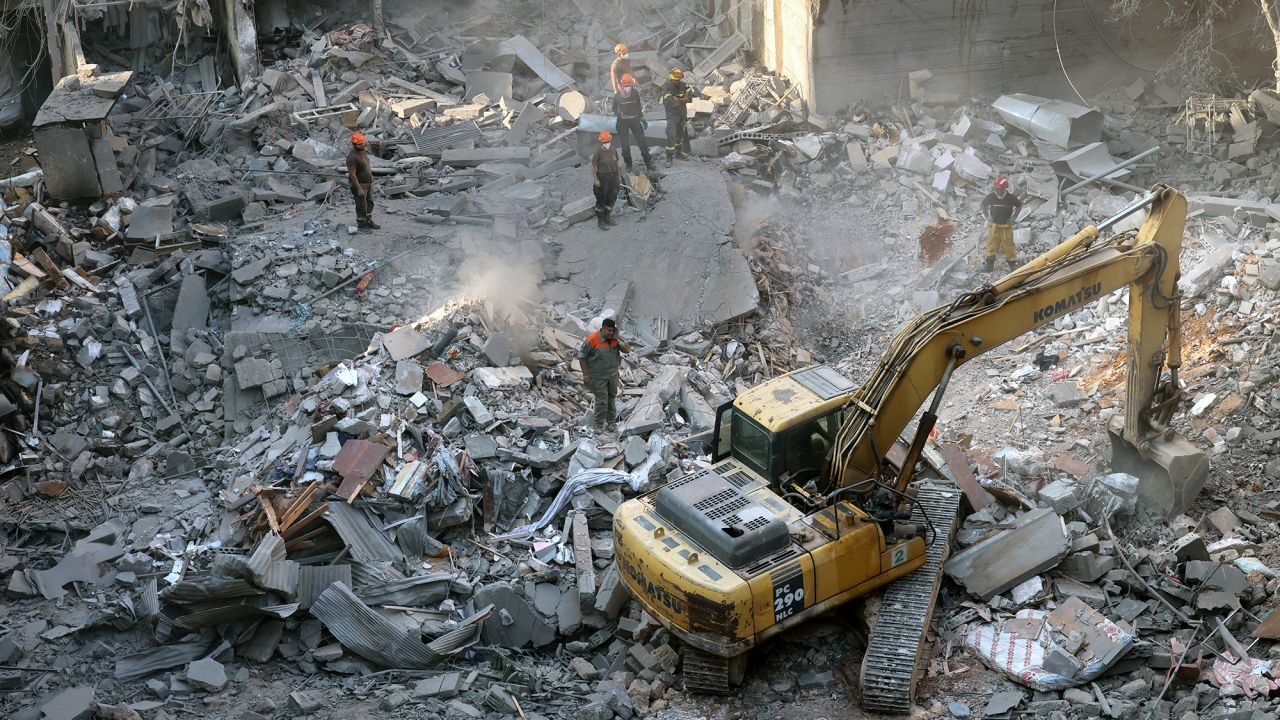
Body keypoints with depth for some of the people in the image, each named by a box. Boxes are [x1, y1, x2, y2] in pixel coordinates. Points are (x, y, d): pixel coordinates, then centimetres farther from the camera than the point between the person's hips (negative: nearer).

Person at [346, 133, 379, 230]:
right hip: (360, 184, -9)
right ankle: (361, 224, 18)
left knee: (370, 203, 19)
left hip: (368, 182, 9)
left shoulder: (364, 150, 0)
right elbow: (352, 174, -26)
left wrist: (371, 175, 22)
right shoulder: (352, 157, -27)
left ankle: (369, 221, 32)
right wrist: (359, 189, -26)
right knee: (361, 206, 4)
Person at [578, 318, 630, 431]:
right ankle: (598, 426, 6)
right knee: (601, 401, -6)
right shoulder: (592, 340, -20)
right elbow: (581, 356, -13)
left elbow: (627, 350, -5)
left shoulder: (615, 338, -4)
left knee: (612, 399, 14)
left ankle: (610, 422, 29)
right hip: (598, 377, -6)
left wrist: (617, 339, -19)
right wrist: (586, 375, -13)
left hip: (613, 375, 6)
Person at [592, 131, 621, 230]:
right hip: (602, 178, -6)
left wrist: (617, 176, 14)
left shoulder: (613, 151, 1)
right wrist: (595, 179, -17)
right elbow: (593, 166, -13)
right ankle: (600, 221, 13)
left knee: (612, 198, 16)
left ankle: (607, 217, 34)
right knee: (601, 200, 2)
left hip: (612, 177, 6)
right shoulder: (598, 153, -16)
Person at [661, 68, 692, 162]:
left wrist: (678, 100, -23)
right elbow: (670, 103, -31)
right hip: (672, 116, -6)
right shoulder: (667, 89, -19)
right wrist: (683, 100, -18)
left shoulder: (684, 86, -3)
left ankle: (679, 152, 36)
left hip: (682, 115, 6)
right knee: (671, 135, -15)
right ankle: (669, 156, -12)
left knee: (680, 134, 20)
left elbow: (690, 98, -13)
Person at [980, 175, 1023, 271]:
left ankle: (1013, 263, 15)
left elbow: (1019, 206, 8)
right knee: (991, 244, 3)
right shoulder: (991, 196, -9)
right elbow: (983, 205, 11)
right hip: (993, 226, 1)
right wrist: (987, 216, 4)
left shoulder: (1011, 197, -11)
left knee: (1008, 244, 3)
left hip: (1006, 226, -1)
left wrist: (1013, 218, 1)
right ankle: (990, 264, 11)